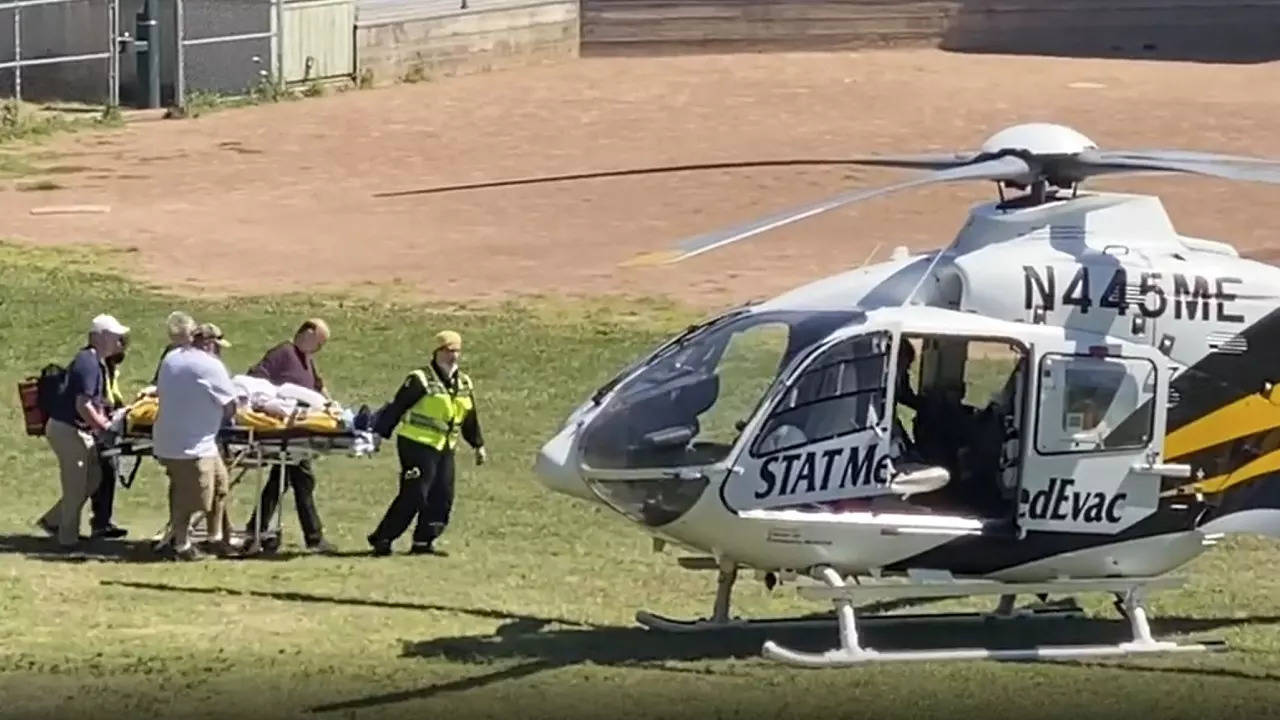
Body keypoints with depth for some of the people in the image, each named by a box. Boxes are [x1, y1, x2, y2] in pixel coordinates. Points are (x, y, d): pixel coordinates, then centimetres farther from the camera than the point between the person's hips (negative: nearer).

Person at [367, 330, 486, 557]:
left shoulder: (465, 384, 12)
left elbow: (470, 419, 23)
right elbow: (396, 408, -12)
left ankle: (423, 541, 11)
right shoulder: (421, 380, -10)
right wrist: (378, 434, -15)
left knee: (442, 497, 2)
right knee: (414, 495, -12)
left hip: (445, 449, 7)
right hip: (418, 445, -7)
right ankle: (382, 538, -5)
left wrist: (478, 445, 24)